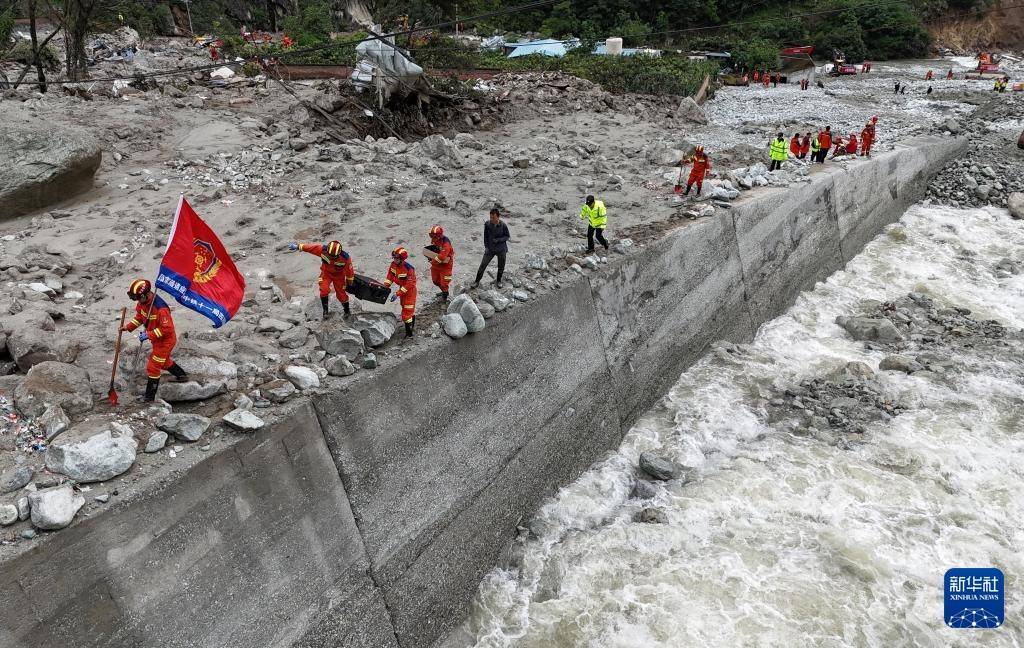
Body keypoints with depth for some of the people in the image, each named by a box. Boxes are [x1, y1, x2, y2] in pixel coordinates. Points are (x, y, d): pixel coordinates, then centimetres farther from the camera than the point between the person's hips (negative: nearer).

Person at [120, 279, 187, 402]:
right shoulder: (142, 302, -6)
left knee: (153, 367, -2)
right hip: (157, 339, 9)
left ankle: (149, 397, 10)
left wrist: (148, 335, -28)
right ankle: (182, 375, 50)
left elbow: (166, 329, -30)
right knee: (164, 361, 29)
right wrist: (129, 327, -1)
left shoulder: (160, 308, -34)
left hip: (165, 340, -9)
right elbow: (139, 317, 11)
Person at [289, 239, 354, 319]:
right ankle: (325, 311, 2)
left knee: (341, 294, 3)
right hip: (326, 273, 1)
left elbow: (349, 271, -18)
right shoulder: (323, 249, -32)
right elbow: (310, 247, -19)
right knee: (324, 290, -18)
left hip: (338, 275, -1)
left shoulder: (345, 258, -34)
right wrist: (298, 246, -13)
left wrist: (349, 283, -5)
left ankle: (347, 311, 29)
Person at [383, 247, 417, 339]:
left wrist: (397, 294, -30)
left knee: (407, 311, -8)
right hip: (402, 288, 8)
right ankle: (413, 323, 49)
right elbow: (389, 277, 0)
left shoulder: (408, 268, -31)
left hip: (410, 290, -8)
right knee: (407, 308, 25)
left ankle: (409, 333, 0)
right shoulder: (393, 264, -9)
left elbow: (408, 284, -29)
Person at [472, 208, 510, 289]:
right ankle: (477, 281, 16)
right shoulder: (487, 224, -12)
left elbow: (507, 236, -3)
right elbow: (485, 236, 2)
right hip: (490, 249, 0)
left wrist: (498, 240, -19)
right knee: (482, 265, -1)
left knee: (501, 267, 14)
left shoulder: (503, 226, -16)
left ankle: (498, 281, 39)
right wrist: (486, 247, -3)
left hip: (501, 249, 0)